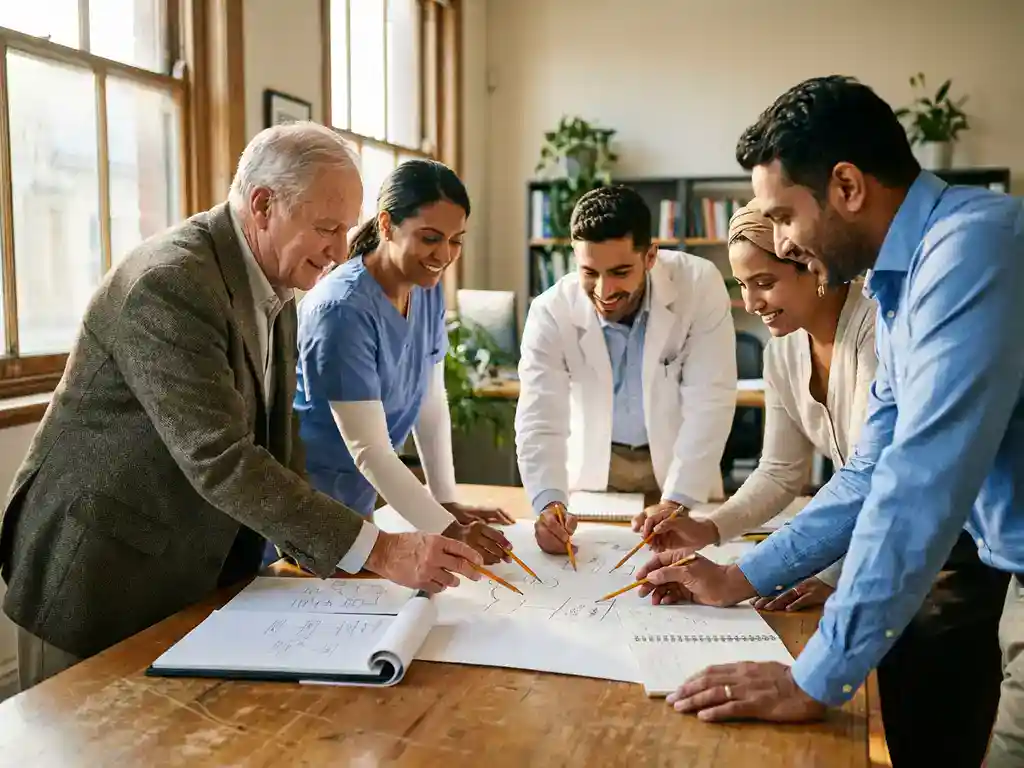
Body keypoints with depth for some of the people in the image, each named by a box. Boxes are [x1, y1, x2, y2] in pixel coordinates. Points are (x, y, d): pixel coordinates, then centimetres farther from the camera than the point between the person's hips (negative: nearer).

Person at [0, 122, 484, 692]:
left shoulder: (275, 286, 2)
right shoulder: (171, 283, -26)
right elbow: (220, 460, -32)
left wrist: (324, 554, -2)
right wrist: (374, 549, -32)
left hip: (199, 568, 8)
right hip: (101, 574, -8)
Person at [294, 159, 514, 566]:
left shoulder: (428, 290, -3)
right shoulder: (342, 309, -26)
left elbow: (431, 403, 3)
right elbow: (369, 450, -27)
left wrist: (448, 502, 0)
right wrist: (448, 531, -31)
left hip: (356, 498, 7)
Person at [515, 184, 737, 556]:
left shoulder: (700, 285, -20)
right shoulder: (550, 312, -19)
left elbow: (709, 402, -20)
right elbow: (540, 421, -21)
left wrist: (677, 501, -28)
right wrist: (549, 503, -39)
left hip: (677, 460, 0)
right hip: (593, 467, 0)